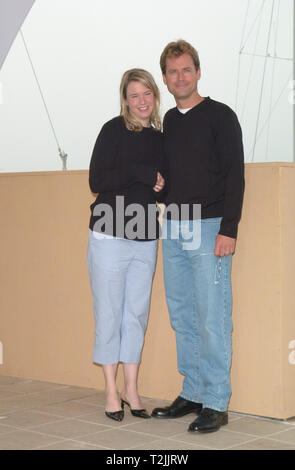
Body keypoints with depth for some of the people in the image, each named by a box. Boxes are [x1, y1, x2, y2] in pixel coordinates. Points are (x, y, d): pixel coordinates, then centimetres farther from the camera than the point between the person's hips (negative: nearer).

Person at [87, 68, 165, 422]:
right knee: (109, 315, 2)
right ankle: (111, 392, 12)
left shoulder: (159, 137, 10)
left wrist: (161, 186, -1)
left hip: (145, 240, 5)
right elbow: (96, 181, -12)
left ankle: (131, 389, 18)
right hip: (110, 237, -5)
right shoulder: (114, 130, -6)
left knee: (137, 314, 8)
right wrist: (140, 173, -18)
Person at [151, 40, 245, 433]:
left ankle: (215, 403, -1)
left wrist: (229, 230, -16)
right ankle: (192, 393, 19)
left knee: (212, 317, -6)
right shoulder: (169, 121, 16)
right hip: (173, 230, 7)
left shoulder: (220, 116, -3)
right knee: (182, 316, 10)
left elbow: (234, 175, -9)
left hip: (208, 228, -6)